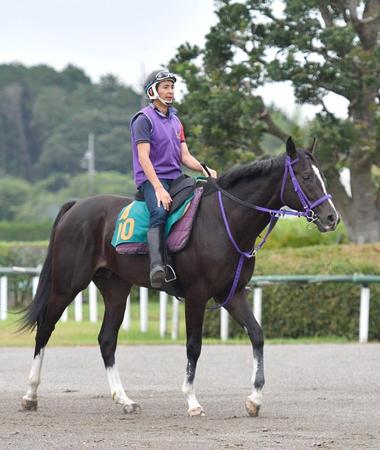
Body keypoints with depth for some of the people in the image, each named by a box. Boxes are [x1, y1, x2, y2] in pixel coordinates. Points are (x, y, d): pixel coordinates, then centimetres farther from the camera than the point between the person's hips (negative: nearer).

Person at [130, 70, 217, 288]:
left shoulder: (175, 121, 20)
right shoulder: (144, 119, -3)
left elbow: (185, 156, 16)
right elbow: (143, 157, -13)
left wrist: (204, 169, -5)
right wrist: (158, 188, -24)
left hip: (176, 179, 8)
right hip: (151, 179, -8)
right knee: (159, 213, -34)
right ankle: (157, 265, -48)